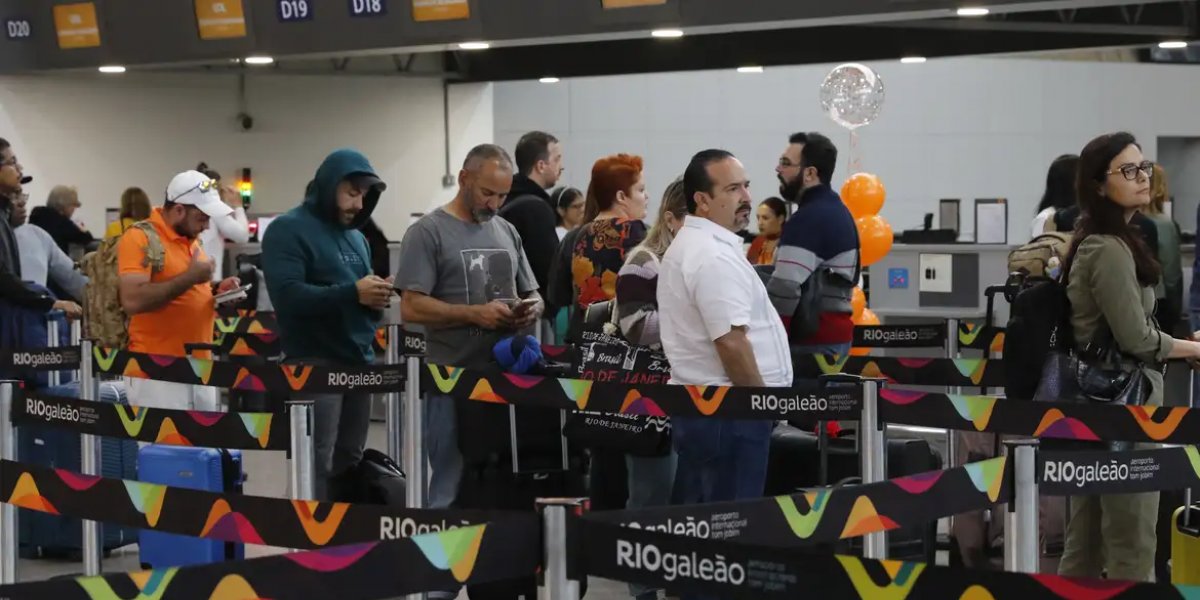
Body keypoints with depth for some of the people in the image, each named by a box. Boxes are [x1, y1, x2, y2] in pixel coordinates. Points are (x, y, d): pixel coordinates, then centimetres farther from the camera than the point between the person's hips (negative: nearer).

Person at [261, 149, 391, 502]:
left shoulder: (356, 236, 19)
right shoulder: (288, 230, -4)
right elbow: (288, 295, -18)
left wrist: (377, 300, 0)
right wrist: (353, 293, -22)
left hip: (358, 363, 7)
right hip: (314, 366, -7)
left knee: (349, 465, 8)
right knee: (316, 467, -10)